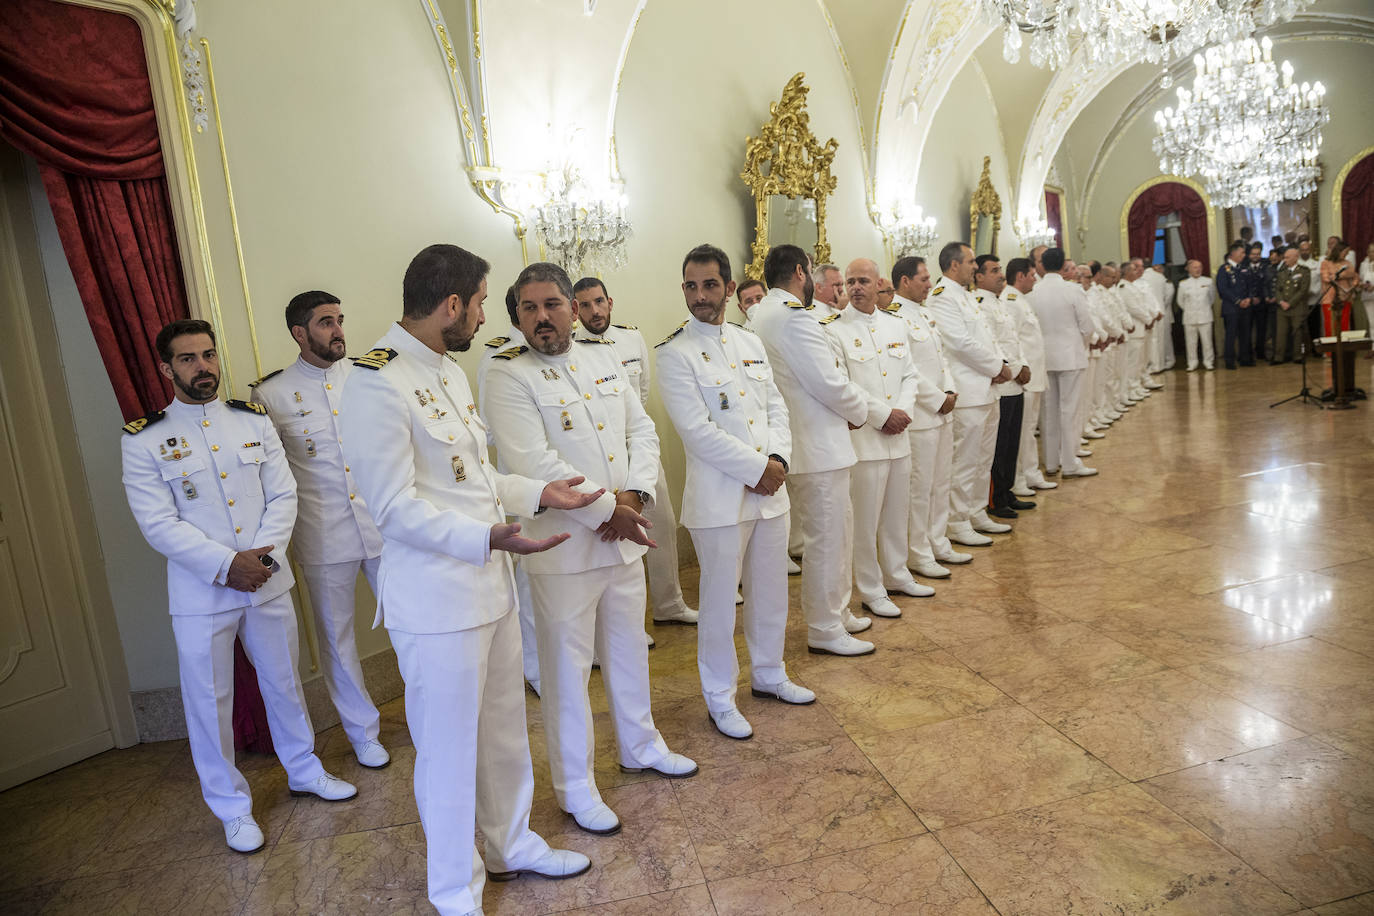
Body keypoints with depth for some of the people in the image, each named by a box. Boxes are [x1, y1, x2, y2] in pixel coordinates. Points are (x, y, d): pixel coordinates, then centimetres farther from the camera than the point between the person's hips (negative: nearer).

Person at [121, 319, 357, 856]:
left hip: (268, 581, 3)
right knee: (210, 700, 8)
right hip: (201, 593, -2)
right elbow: (159, 524, -10)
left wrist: (263, 555, -13)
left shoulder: (254, 421, 4)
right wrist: (227, 565, -18)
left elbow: (283, 495, 0)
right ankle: (232, 807, 27)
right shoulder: (144, 440, -5)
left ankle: (304, 771, 38)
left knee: (284, 682, 17)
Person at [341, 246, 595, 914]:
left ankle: (513, 846, 44)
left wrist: (539, 494, 8)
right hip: (436, 598, -9)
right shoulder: (376, 383, -18)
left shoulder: (447, 369, 12)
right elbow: (397, 508, -20)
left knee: (505, 728, 22)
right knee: (449, 747, 8)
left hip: (490, 584, 9)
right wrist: (489, 538, -30)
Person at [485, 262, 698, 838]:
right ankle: (575, 786, 24)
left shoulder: (604, 356, 9)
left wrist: (634, 494, -10)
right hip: (562, 546, -6)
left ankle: (640, 746, 42)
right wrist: (605, 509, -19)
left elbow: (641, 430, 7)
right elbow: (534, 462, -20)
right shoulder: (508, 376, -10)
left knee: (628, 647, 21)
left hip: (625, 535, 6)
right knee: (568, 664, 6)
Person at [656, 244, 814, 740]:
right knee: (720, 600, 5)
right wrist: (757, 467, -16)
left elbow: (776, 406, 9)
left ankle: (768, 674, 40)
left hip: (771, 488, 6)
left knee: (771, 590, 18)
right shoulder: (675, 354, -9)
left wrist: (778, 461, -8)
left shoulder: (751, 343, 11)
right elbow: (698, 430, -17)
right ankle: (719, 697, 24)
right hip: (719, 496, -6)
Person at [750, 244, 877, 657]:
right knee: (827, 538, 2)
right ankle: (825, 631, 16)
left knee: (835, 531, 21)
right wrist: (867, 414, -2)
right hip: (817, 446, -10)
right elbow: (830, 385, -20)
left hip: (795, 443, 10)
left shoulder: (761, 315, 12)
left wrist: (850, 410, 11)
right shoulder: (795, 317, -19)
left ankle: (836, 613, 35)